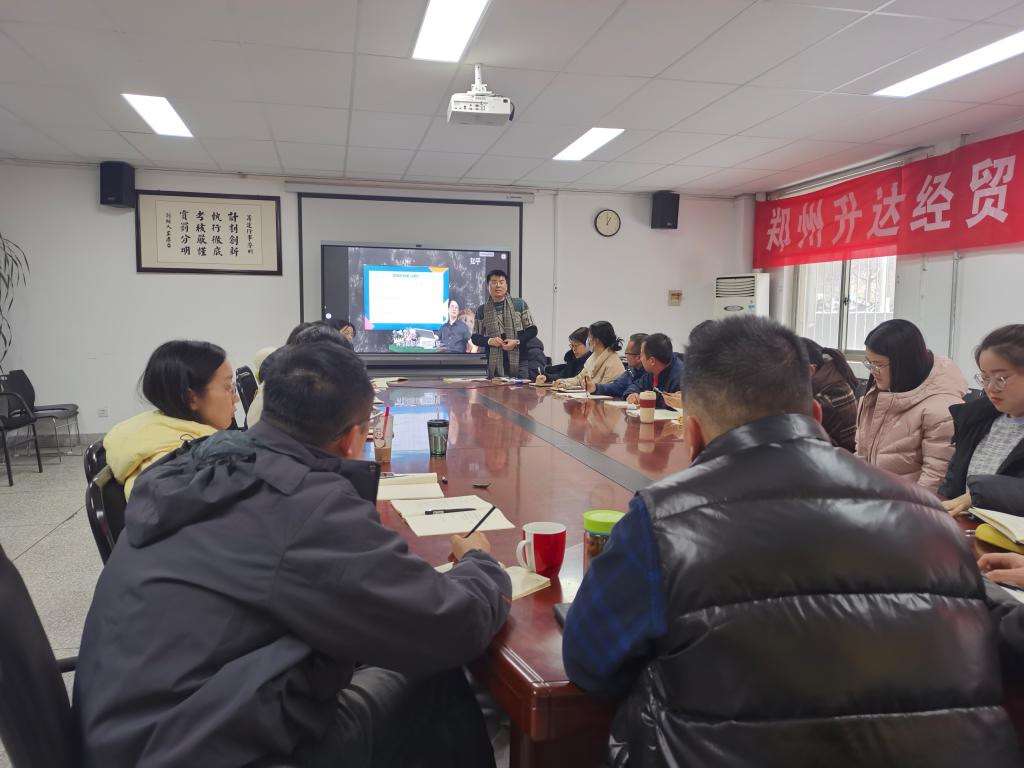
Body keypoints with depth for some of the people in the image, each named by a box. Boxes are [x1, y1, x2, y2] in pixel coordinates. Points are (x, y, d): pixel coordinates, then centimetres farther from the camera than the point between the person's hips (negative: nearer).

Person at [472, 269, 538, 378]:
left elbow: (532, 330, 5)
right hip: (495, 365, 1)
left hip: (519, 361, -1)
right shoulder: (482, 310, 8)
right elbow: (475, 337, 10)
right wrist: (489, 341, -10)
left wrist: (517, 341, -11)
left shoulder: (520, 304, 5)